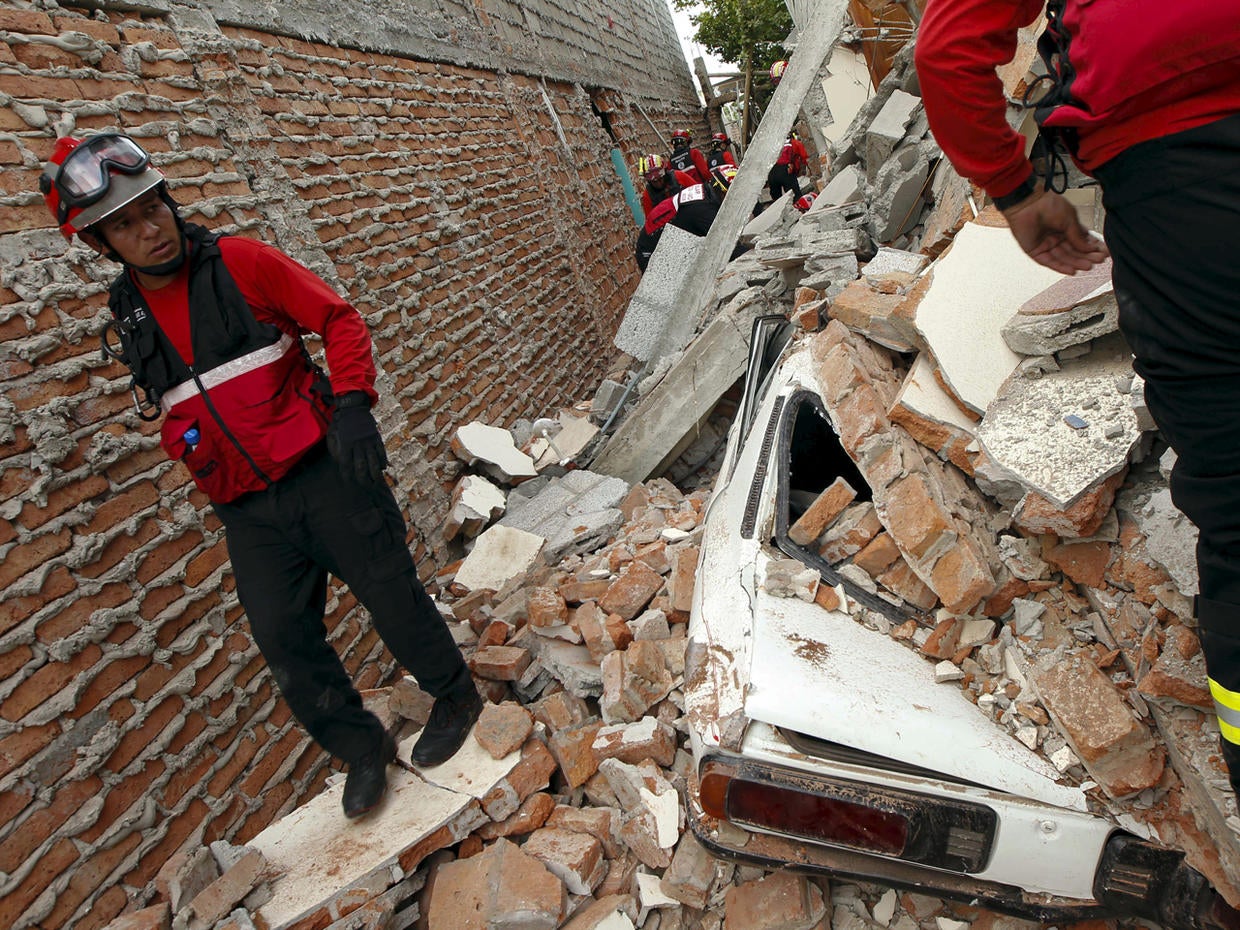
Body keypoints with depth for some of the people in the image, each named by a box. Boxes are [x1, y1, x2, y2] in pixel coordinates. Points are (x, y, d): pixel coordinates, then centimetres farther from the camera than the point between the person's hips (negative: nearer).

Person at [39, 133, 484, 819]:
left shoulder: (239, 262, -6)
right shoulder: (128, 323, 7)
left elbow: (339, 319, -5)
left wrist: (352, 406, -17)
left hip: (325, 473, -4)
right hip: (247, 512, 5)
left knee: (391, 596, 4)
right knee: (286, 644, 6)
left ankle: (455, 697, 29)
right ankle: (362, 749, 27)